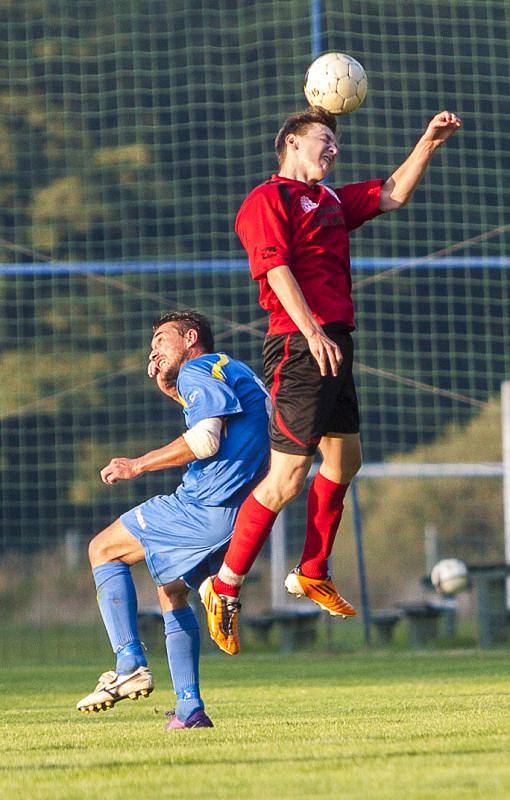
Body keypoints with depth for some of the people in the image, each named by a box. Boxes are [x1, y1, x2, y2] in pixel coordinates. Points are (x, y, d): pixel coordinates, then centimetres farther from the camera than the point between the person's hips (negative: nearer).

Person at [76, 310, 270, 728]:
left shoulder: (198, 369, -4)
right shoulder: (231, 373, 27)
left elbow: (205, 440, -16)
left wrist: (138, 465, -10)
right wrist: (171, 389, 30)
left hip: (208, 506, -9)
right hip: (244, 516, 9)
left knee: (104, 549, 4)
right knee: (171, 588, 23)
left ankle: (130, 666, -10)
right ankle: (190, 709, 10)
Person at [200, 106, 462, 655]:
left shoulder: (332, 202, 22)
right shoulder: (269, 199, -5)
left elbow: (392, 195, 29)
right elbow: (276, 269, -16)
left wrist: (428, 143, 16)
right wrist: (313, 332, -26)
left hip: (332, 346, 10)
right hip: (298, 347, -10)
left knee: (344, 461, 16)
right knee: (288, 477, -11)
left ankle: (312, 574, 29)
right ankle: (225, 588, -4)